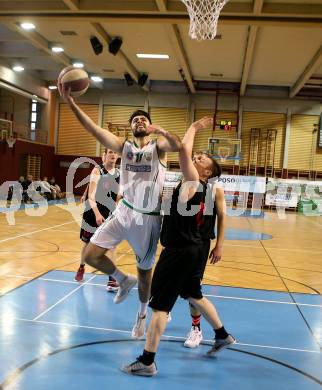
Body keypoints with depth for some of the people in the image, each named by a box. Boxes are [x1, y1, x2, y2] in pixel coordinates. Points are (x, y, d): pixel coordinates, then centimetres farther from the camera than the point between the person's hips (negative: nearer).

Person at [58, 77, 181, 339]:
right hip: (124, 212, 3)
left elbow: (177, 146, -27)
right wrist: (71, 102, -23)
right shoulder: (124, 146, 3)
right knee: (90, 255, -7)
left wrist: (163, 132, -49)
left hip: (148, 218, -3)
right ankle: (124, 280, 20)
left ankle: (142, 314, 37)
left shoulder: (158, 146, -3)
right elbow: (94, 129, -11)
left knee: (144, 270, 10)